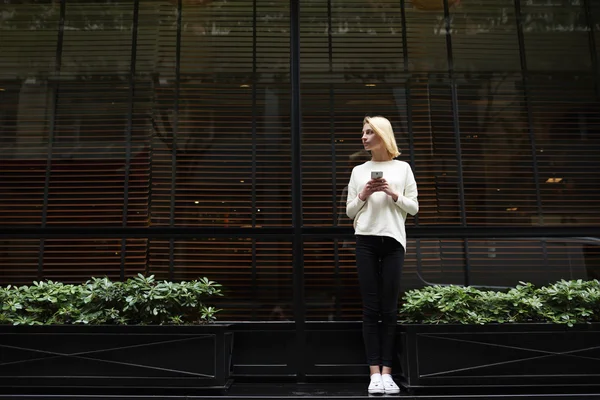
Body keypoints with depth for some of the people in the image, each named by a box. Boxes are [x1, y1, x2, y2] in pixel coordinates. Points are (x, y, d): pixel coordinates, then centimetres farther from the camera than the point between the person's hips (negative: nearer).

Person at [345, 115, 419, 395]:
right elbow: (349, 211, 12)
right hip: (366, 240, 1)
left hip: (393, 240, -1)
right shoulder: (358, 171, 12)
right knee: (371, 308, -1)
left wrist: (394, 194, -8)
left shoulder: (402, 168, 9)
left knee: (389, 308, 0)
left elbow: (414, 208, 8)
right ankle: (375, 373, 2)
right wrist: (362, 196, -5)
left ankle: (387, 372, 5)